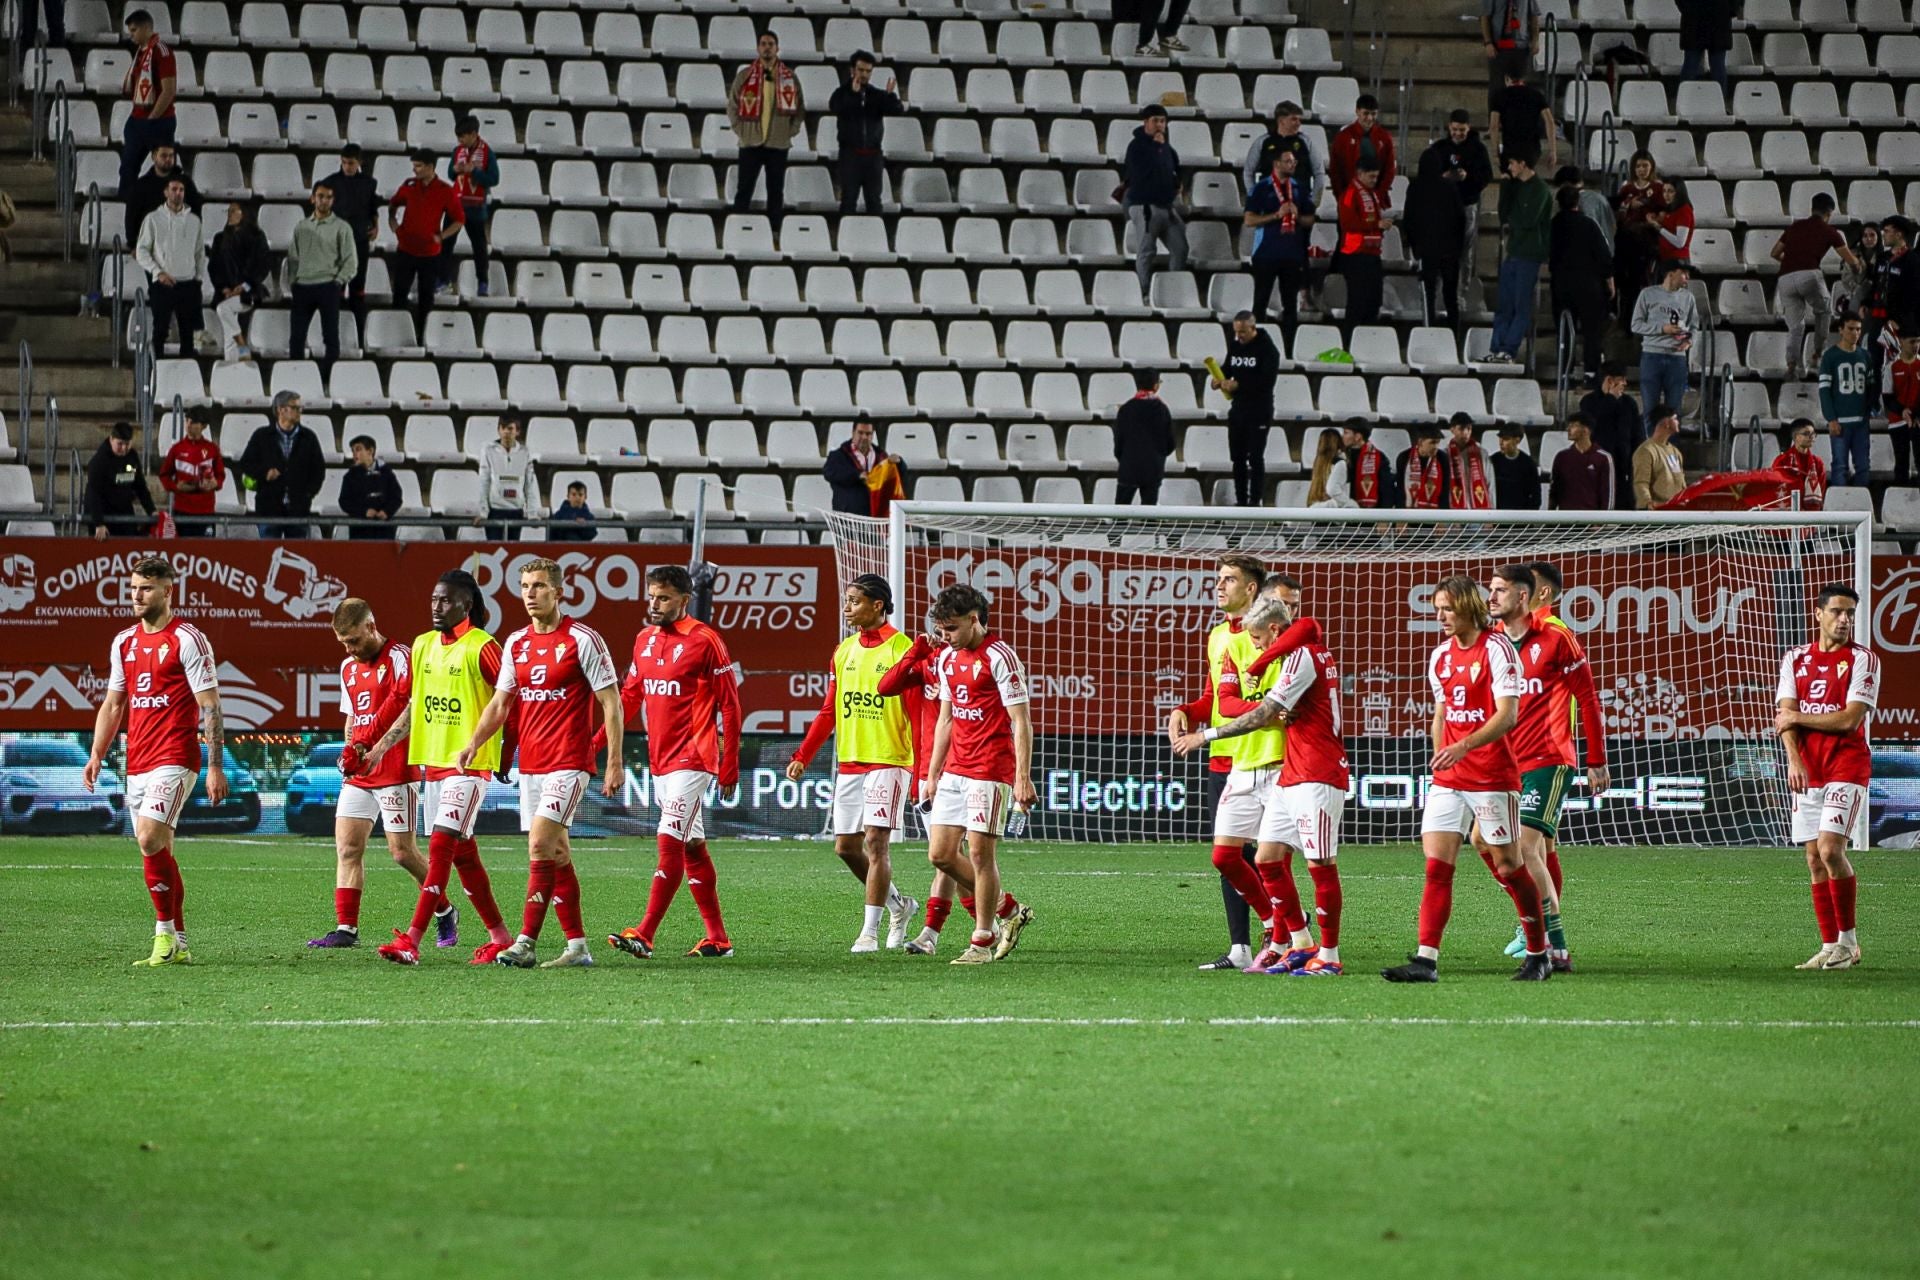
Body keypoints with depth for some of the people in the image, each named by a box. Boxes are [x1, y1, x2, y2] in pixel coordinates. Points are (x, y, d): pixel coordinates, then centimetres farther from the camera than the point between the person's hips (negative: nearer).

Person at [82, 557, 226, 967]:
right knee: (158, 854, 7)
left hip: (174, 759, -7)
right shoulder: (124, 642, 14)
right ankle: (178, 945, 12)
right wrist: (96, 756, 11)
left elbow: (210, 706, -8)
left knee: (150, 840, -20)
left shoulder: (187, 640, -6)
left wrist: (215, 767, -13)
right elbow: (113, 704, 22)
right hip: (137, 762, 7)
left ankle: (165, 932, -10)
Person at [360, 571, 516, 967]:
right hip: (432, 761, 8)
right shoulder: (422, 646, 12)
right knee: (462, 853, 11)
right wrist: (380, 748, 18)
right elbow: (408, 704, 21)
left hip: (470, 764, -8)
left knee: (440, 845, -15)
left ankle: (411, 941, -21)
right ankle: (499, 937, 20)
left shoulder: (482, 648, -11)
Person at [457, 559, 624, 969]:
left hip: (569, 763, -7)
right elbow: (500, 703, 17)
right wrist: (473, 744, 1)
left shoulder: (582, 639, -7)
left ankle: (525, 943, -18)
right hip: (530, 764, 7)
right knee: (556, 854, 7)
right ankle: (577, 945, 12)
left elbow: (611, 703, -6)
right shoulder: (516, 643, 11)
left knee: (540, 845, -17)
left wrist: (615, 763, -11)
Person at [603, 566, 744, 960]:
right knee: (692, 848, 11)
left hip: (691, 760, -8)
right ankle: (718, 938, 17)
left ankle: (644, 936, -19)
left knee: (670, 843, -13)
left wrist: (729, 768, -11)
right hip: (660, 760, 8)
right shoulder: (645, 640, 12)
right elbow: (629, 697, 19)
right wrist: (597, 742, 7)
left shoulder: (704, 642, -10)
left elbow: (729, 706, -9)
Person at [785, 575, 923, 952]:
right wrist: (802, 756, 8)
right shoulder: (844, 652, 12)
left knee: (876, 841, -11)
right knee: (846, 846, 8)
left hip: (888, 762, -7)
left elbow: (917, 715, -11)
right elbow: (828, 712, 16)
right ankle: (898, 905, 27)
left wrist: (920, 772, -16)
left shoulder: (901, 649, -8)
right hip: (848, 762, 7)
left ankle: (870, 931, -6)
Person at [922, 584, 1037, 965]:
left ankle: (983, 941, 3)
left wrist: (1023, 778, -18)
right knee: (940, 853, 4)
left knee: (979, 853, -7)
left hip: (990, 772, -8)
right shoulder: (948, 659, 13)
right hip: (954, 771, 8)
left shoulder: (999, 657, -11)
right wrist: (932, 774, 19)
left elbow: (1021, 722, -13)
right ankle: (1008, 910, 19)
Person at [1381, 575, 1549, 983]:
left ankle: (1539, 953, 16)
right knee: (1436, 865, -5)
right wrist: (1440, 758, 14)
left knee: (1507, 865, 1)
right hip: (1448, 778, 6)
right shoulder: (1441, 655, 11)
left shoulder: (1497, 649, -11)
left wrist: (1464, 747, -27)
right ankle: (1426, 960, -10)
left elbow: (1506, 715, -18)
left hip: (1492, 777, -6)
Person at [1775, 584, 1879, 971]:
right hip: (1806, 771, 5)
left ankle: (1848, 939, -5)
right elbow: (1786, 715, 3)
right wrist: (1794, 761, -13)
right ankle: (1830, 947, 7)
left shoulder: (1863, 659, -2)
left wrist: (1797, 718, -5)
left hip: (1847, 766, -5)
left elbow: (1850, 719, -12)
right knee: (1814, 859, 2)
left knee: (1830, 848, -18)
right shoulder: (1796, 659, 11)